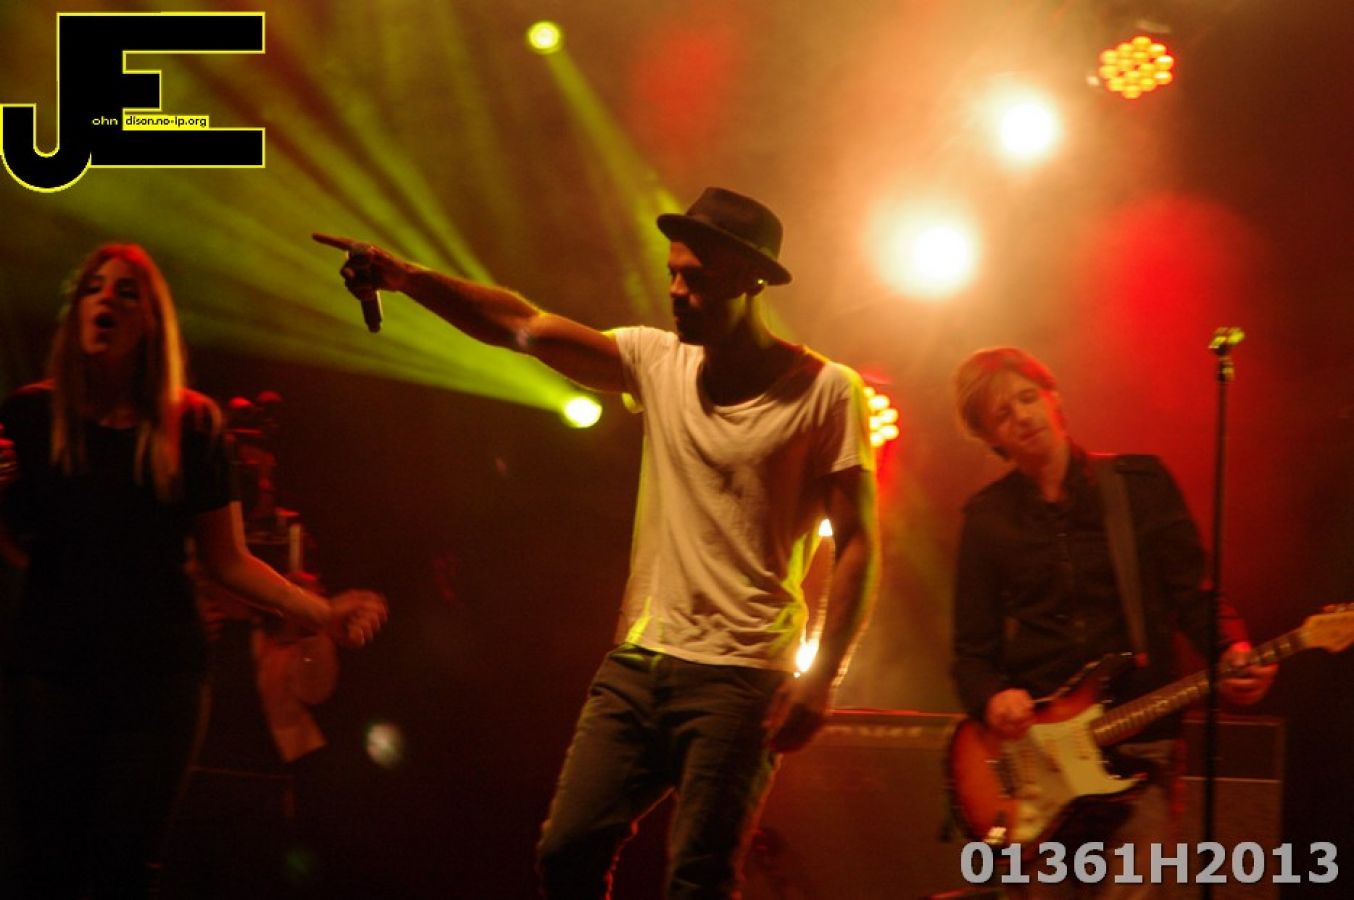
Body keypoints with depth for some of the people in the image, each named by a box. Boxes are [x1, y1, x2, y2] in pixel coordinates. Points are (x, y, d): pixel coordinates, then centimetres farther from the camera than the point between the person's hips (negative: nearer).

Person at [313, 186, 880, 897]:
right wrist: (406, 278, -10)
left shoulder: (825, 392, -5)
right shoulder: (658, 361, 9)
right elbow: (525, 326, 3)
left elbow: (857, 545, -7)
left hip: (740, 677, -5)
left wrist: (821, 680, -14)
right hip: (639, 661, 5)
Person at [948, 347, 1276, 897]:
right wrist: (992, 698, -14)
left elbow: (1192, 594, 4)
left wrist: (1229, 655, -16)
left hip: (1138, 747, -1)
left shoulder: (1141, 481, 4)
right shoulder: (986, 517, 6)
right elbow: (972, 649, 7)